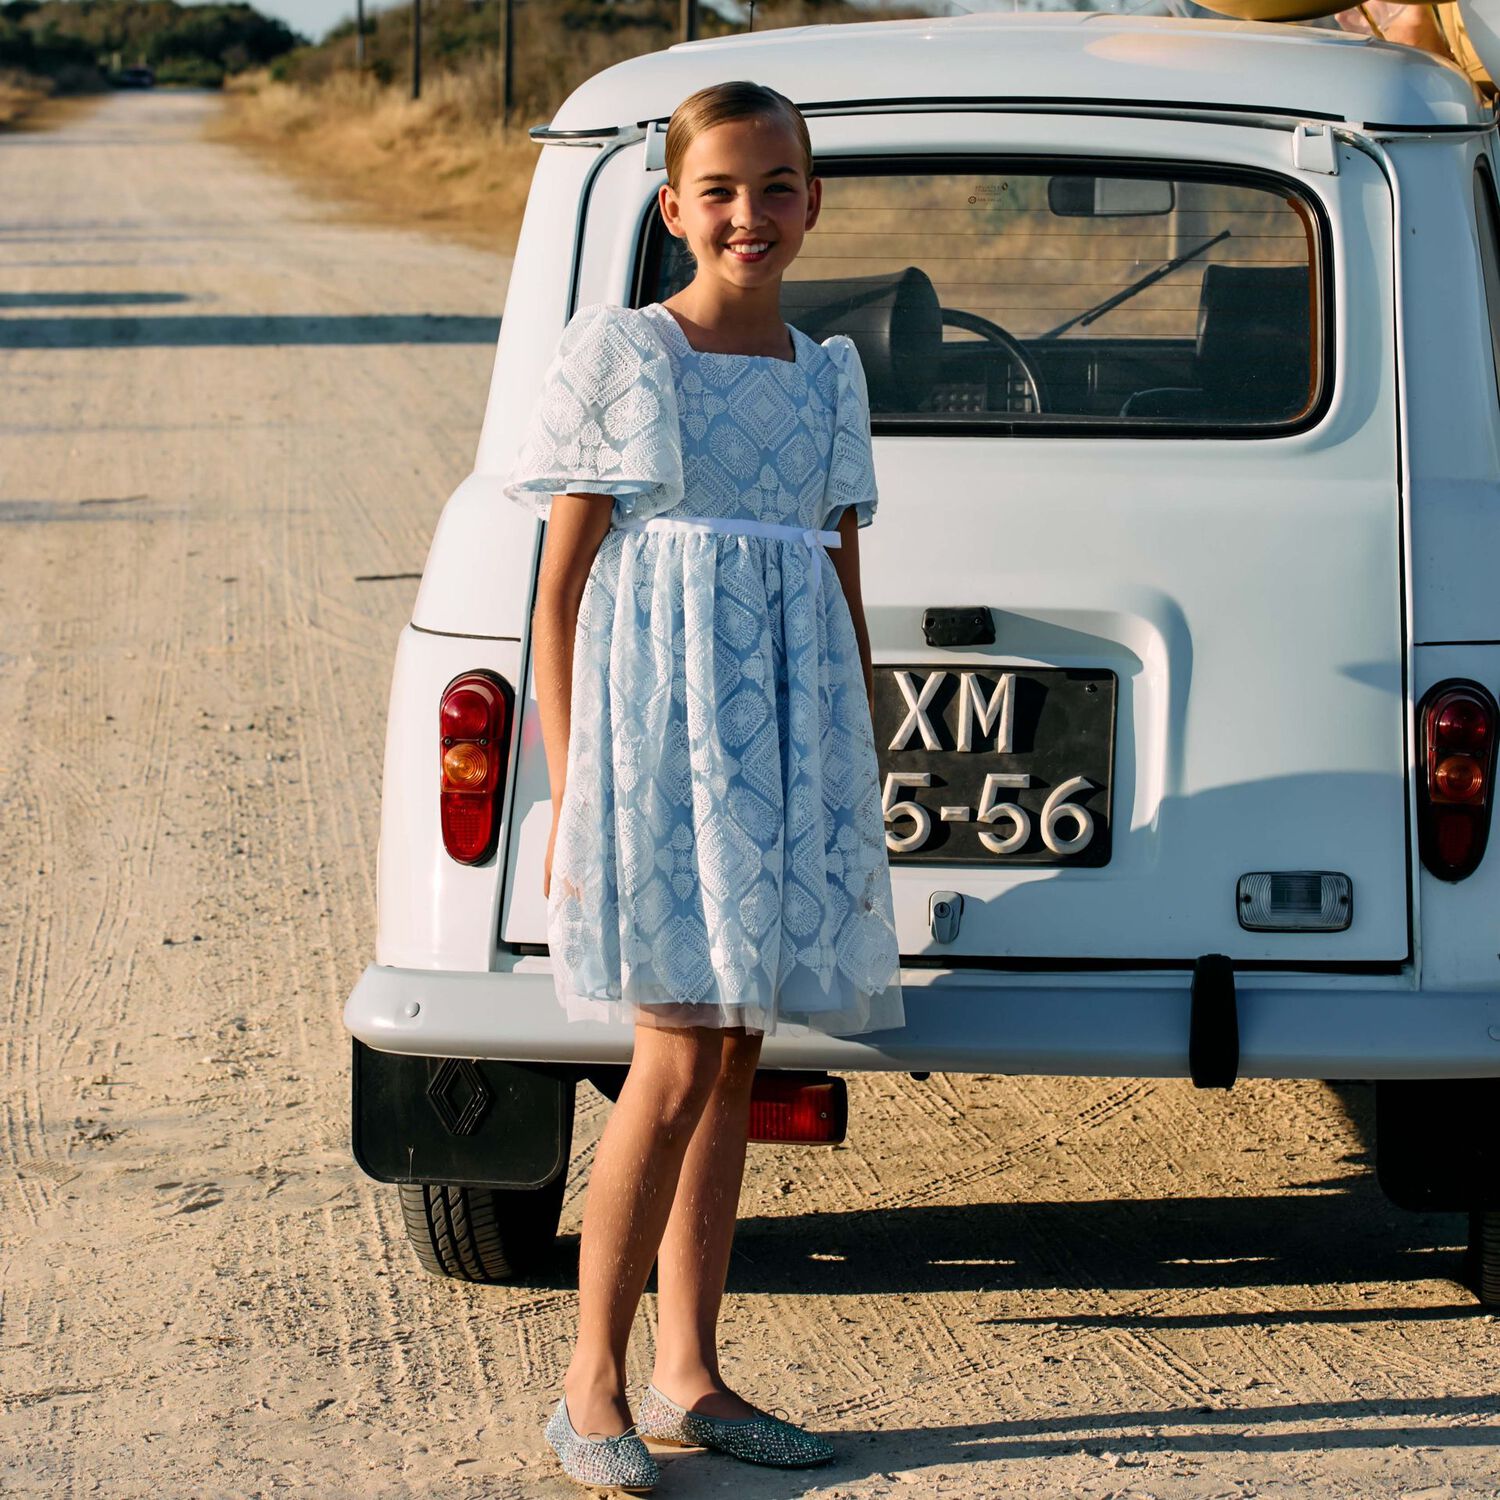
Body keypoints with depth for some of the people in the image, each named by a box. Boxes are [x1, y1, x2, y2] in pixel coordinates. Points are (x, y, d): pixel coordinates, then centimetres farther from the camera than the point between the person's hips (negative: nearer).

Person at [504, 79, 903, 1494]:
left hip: (791, 729, 5)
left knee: (734, 1057, 7)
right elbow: (560, 584, -4)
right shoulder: (618, 352, -3)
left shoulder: (828, 374, 12)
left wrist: (859, 780, 14)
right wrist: (569, 788, -9)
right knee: (680, 1063, -11)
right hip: (655, 712, -5)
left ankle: (689, 1373, 15)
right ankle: (592, 1386, -2)